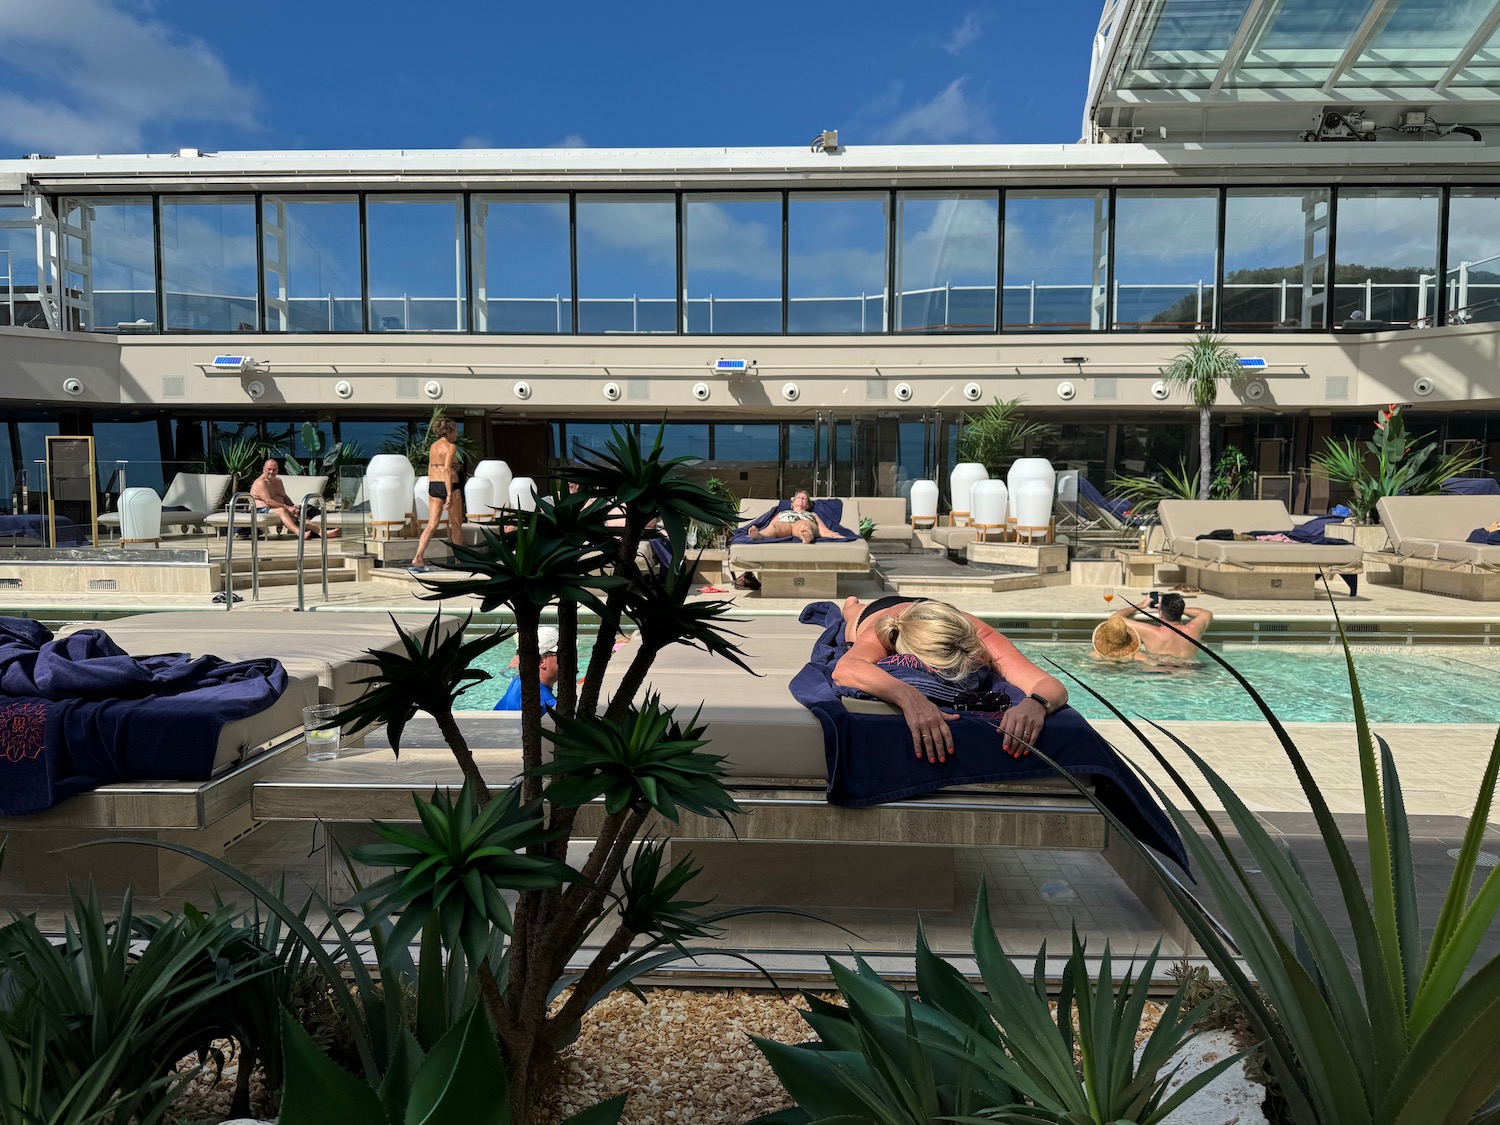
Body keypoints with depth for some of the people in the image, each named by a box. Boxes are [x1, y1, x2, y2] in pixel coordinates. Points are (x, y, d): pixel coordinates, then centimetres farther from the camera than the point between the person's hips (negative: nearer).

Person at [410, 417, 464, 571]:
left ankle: (418, 558, -14)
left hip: (434, 485, 6)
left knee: (432, 524, 1)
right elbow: (447, 469, -20)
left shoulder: (433, 446, 13)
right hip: (449, 486, -6)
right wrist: (450, 494, -24)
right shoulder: (451, 447, -10)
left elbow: (431, 470, 17)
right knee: (456, 524, 9)